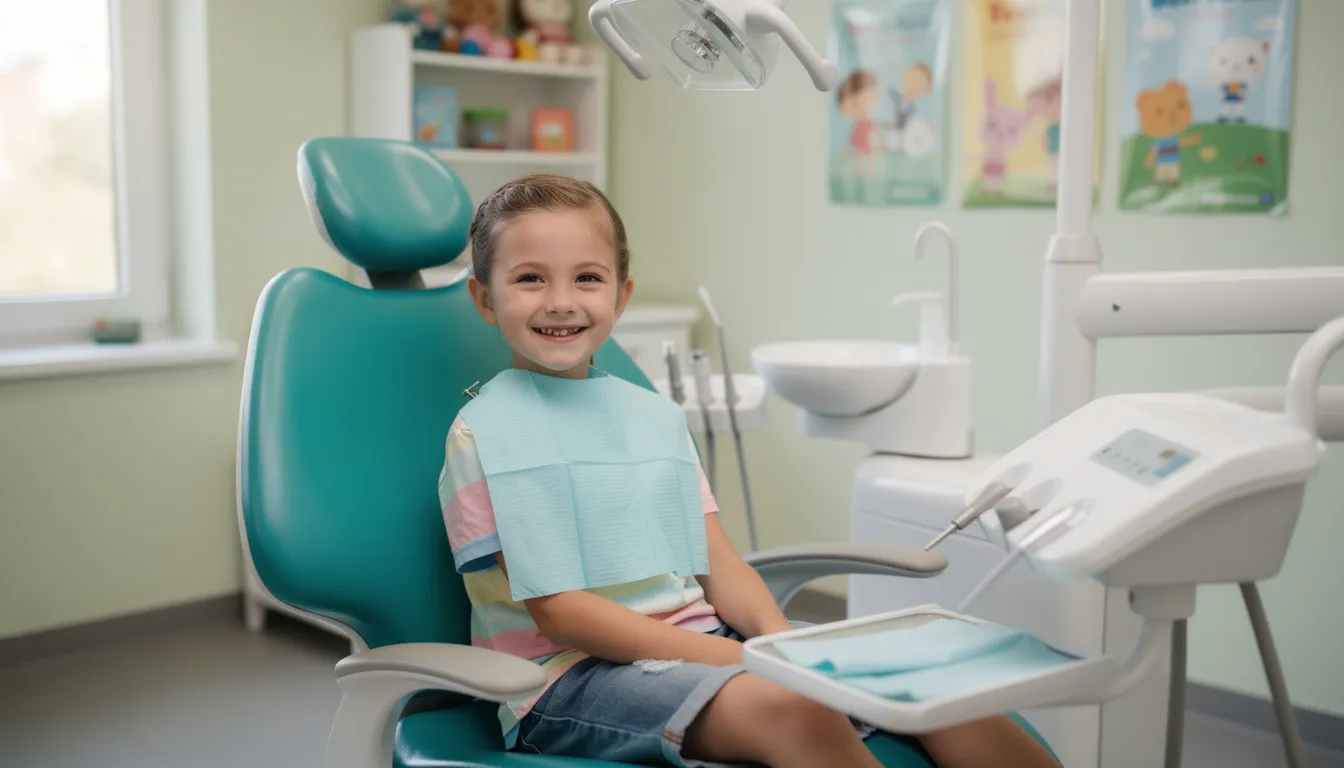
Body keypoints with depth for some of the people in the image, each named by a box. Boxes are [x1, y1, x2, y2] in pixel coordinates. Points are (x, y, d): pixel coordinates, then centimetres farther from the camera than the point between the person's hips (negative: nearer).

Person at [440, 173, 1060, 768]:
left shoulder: (655, 416, 13)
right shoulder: (484, 433, -6)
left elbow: (717, 562, 10)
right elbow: (557, 610, -13)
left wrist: (776, 634, -11)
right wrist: (719, 658, -20)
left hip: (701, 636, 6)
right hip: (572, 675, -6)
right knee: (789, 707, -32)